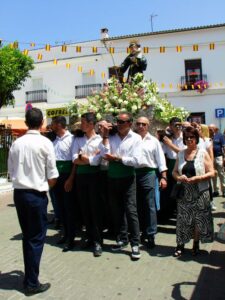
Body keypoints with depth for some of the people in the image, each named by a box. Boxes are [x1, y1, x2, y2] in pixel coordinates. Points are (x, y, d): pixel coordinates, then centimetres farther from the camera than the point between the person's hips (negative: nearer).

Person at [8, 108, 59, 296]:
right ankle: (32, 283, 15)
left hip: (19, 193, 5)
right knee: (37, 238, 6)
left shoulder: (16, 143, 3)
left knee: (27, 236, 17)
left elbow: (11, 171, 9)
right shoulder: (45, 143, -11)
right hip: (37, 195, -5)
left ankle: (29, 276, 29)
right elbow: (52, 177, -10)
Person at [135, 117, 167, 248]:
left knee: (150, 206, -2)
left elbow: (161, 160, 6)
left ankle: (151, 234, 6)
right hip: (133, 174, 2)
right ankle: (144, 231, 26)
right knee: (138, 206, 12)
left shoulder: (153, 141, 8)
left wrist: (164, 177, -2)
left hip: (148, 173, -2)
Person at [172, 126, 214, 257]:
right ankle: (181, 244, 17)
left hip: (200, 192, -2)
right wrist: (179, 177, -11)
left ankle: (196, 244, 22)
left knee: (199, 219, 4)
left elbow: (211, 173, -5)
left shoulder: (203, 153, -2)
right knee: (183, 218, 5)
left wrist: (197, 178, -20)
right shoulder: (181, 154, 9)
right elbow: (174, 172, 12)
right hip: (184, 192, 3)